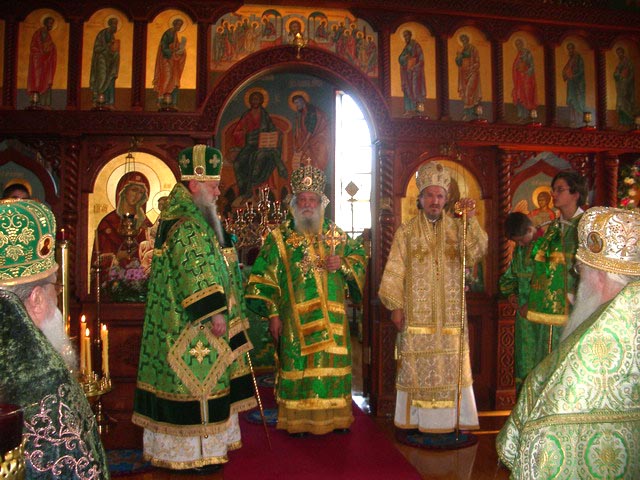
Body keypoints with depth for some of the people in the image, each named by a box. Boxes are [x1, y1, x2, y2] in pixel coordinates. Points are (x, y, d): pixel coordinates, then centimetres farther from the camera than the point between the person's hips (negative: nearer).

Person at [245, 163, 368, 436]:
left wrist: (343, 264, -9)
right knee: (298, 365, 1)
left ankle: (335, 417, 21)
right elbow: (263, 278, 0)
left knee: (333, 364, 6)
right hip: (295, 318, -2)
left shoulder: (335, 234, 9)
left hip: (332, 319, 3)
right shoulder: (279, 238, 2)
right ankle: (298, 421, 15)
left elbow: (360, 257, 13)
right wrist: (272, 313, -7)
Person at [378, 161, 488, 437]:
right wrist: (395, 306, -5)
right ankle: (416, 418, 13)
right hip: (416, 315, -1)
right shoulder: (406, 233, 5)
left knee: (451, 365, 3)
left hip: (450, 315, 2)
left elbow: (476, 254, -8)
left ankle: (451, 416, 15)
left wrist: (471, 220, -17)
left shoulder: (457, 229, 9)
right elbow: (394, 272, 1)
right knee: (416, 366, 1)